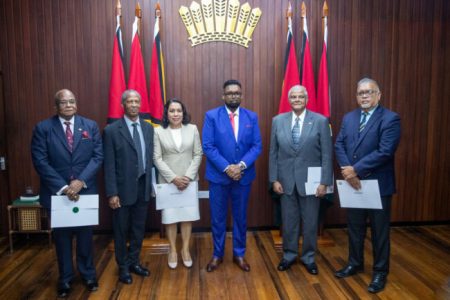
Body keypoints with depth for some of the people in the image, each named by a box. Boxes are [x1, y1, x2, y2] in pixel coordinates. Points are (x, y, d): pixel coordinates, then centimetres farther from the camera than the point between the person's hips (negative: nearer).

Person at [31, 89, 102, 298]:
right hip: (57, 192, -1)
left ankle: (88, 273, 34)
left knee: (85, 235, 14)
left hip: (85, 190, 1)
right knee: (62, 237, 14)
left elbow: (98, 156, -5)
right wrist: (63, 187, -16)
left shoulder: (91, 126, 1)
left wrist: (81, 181, -17)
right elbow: (40, 161, -9)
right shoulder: (43, 128, -3)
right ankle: (65, 278, 33)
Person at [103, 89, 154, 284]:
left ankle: (134, 262, 35)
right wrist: (112, 193, -13)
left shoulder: (148, 128, 5)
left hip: (143, 187, 4)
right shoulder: (112, 130, -9)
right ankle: (123, 267, 29)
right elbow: (109, 165, -10)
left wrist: (151, 183, 4)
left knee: (139, 228, 16)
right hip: (124, 188, -4)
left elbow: (150, 157, 7)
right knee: (121, 230, 12)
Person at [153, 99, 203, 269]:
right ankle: (173, 250, 24)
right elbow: (157, 158, -5)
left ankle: (185, 250, 25)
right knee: (170, 216, 6)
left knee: (188, 215, 8)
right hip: (167, 181, -1)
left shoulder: (192, 129, 1)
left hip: (189, 180, 1)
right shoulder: (158, 131, -3)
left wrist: (188, 176, -10)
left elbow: (198, 154, 0)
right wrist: (173, 178, -13)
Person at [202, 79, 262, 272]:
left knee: (241, 217, 13)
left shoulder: (252, 117, 3)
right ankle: (217, 254, 27)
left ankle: (239, 254, 30)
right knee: (217, 218, 9)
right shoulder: (211, 116, -3)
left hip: (243, 175, 2)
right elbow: (208, 146, -9)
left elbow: (257, 146, -1)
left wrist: (241, 165, -16)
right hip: (218, 175, -1)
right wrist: (226, 167, -17)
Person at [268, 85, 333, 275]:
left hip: (310, 179, -1)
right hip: (286, 180, 2)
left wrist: (324, 182, -9)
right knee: (288, 220, 12)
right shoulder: (278, 121, 2)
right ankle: (289, 255, 31)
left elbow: (327, 154, -5)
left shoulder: (320, 121, -5)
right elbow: (273, 152, 3)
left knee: (310, 221, 11)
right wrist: (274, 179, -2)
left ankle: (308, 257, 29)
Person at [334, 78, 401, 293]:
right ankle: (355, 263, 36)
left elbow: (384, 152, -21)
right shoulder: (348, 118, 8)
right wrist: (347, 171, -14)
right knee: (354, 227, 17)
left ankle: (380, 272, 26)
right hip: (353, 183, 5)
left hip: (378, 184, -5)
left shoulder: (390, 119, -11)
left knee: (379, 231, 9)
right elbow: (339, 145, 1)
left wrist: (356, 169, -20)